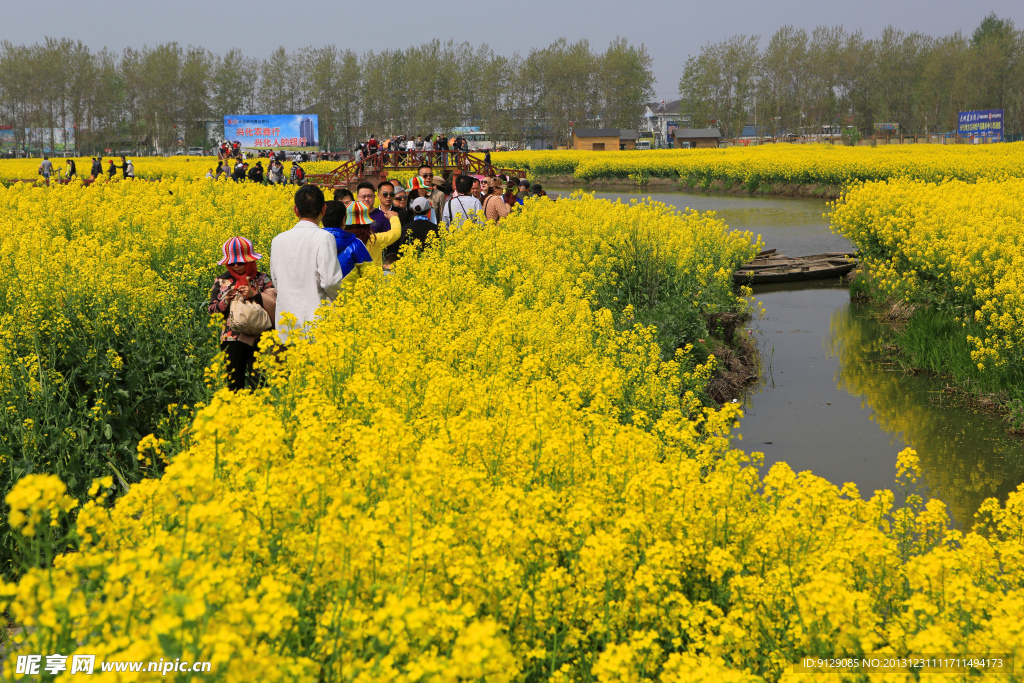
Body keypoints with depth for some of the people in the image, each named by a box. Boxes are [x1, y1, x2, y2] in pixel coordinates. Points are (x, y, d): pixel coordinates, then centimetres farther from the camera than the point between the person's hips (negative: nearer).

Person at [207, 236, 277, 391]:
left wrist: (255, 295, -19)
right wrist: (225, 302, -13)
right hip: (232, 340, 1)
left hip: (258, 339, -1)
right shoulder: (221, 281, 9)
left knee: (257, 382, -4)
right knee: (233, 380, 0)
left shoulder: (262, 279, 4)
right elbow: (211, 310, 7)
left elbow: (275, 306, -6)